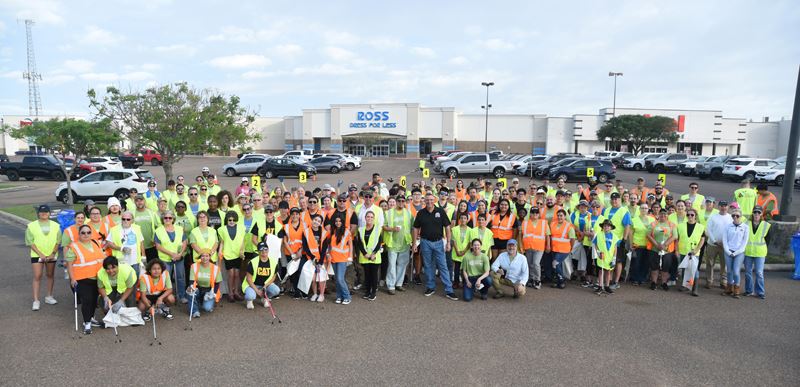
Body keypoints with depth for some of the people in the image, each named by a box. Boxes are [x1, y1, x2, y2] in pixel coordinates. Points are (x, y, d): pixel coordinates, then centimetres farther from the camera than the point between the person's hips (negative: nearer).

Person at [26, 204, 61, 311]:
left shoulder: (55, 225, 5)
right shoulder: (32, 225, -1)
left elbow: (58, 241, 4)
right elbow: (30, 242, -4)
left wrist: (53, 253, -8)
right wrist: (40, 254, -12)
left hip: (51, 255, 2)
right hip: (37, 255, -2)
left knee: (50, 275, 10)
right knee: (37, 276, -6)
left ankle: (49, 297, 23)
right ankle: (36, 300, -4)